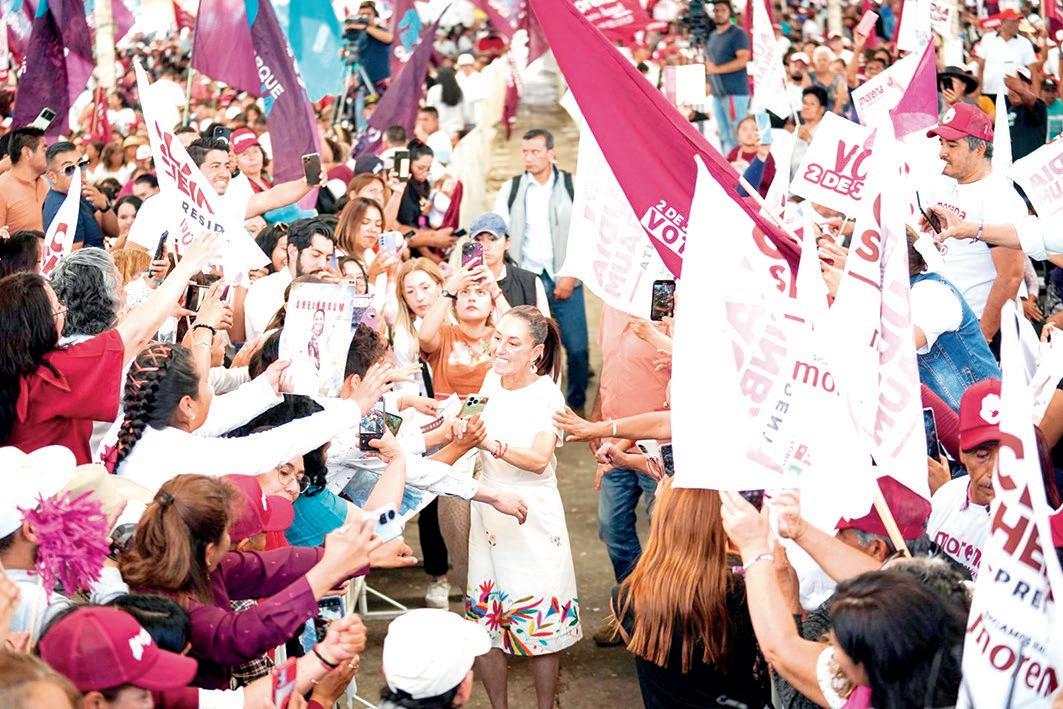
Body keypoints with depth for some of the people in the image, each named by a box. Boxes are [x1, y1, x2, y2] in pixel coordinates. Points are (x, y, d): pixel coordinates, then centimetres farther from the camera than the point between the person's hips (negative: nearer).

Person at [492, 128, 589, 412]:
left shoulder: (572, 187, 1)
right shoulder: (511, 189, 6)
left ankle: (576, 406, 15)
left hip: (564, 281, -1)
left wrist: (570, 276, -6)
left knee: (577, 347, -3)